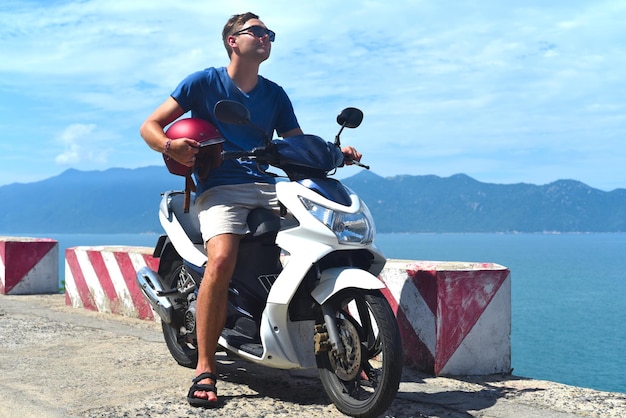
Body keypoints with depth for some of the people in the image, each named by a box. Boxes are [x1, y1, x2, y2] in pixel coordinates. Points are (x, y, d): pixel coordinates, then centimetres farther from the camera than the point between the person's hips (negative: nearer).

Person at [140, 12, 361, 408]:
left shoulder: (275, 94, 19)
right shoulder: (204, 82, 7)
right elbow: (150, 126, 5)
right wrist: (169, 146, -18)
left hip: (268, 188, 5)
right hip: (219, 188, -4)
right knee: (221, 260, -31)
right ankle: (205, 370, -22)